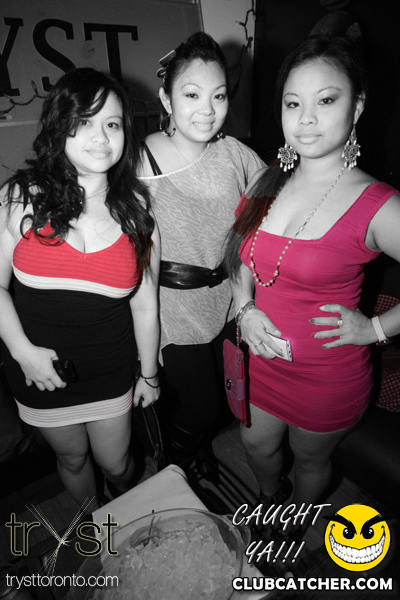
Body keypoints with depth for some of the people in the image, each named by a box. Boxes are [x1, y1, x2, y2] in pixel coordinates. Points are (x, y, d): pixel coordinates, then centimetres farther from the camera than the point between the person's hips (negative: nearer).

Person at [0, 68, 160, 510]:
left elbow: (145, 303, -3)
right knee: (72, 458, 22)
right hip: (39, 370, 0)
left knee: (115, 463, 18)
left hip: (111, 371, 1)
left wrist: (149, 374, 5)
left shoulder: (136, 209, -7)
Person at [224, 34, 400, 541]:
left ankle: (294, 524, 58)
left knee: (309, 458, 23)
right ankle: (270, 497, 61)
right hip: (259, 354, 4)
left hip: (329, 373, -4)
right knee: (258, 447, 25)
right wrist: (245, 309, -7)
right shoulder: (266, 183, -4)